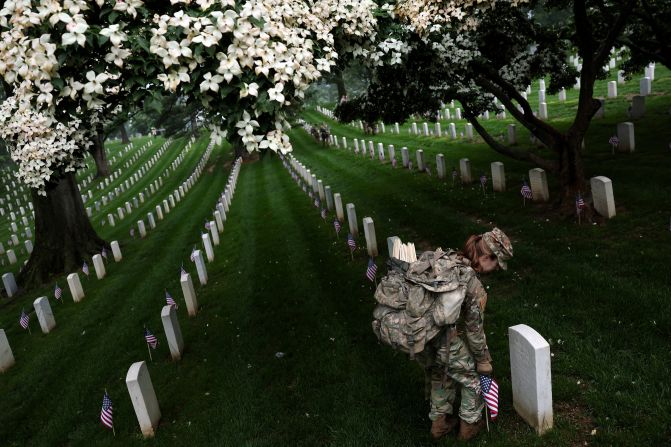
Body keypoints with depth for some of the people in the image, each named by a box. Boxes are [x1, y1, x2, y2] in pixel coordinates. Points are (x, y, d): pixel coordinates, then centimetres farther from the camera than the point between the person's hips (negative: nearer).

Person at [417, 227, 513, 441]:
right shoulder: (474, 288, -25)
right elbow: (474, 330, -15)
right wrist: (483, 360, 1)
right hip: (447, 347, -6)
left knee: (440, 378, 31)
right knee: (473, 380, 22)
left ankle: (439, 422, 48)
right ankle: (469, 425, 40)